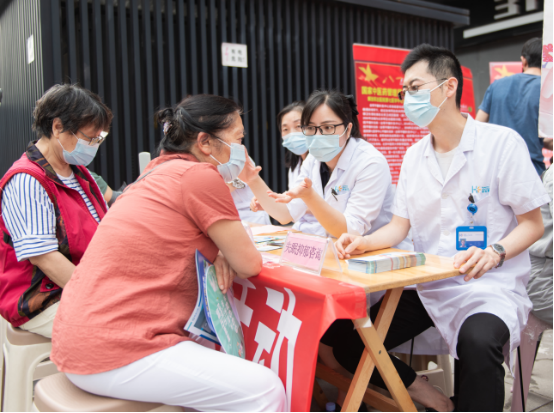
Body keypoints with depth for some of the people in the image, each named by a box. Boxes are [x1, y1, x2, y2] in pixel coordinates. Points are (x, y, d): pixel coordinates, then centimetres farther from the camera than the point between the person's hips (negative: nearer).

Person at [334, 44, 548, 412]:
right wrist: (365, 243, -12)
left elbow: (533, 224, -6)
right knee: (349, 344, -6)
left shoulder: (502, 143, -9)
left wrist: (493, 253, -25)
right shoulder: (414, 156, 9)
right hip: (428, 285, 6)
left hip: (490, 287, -5)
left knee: (478, 342, -39)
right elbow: (400, 226, 9)